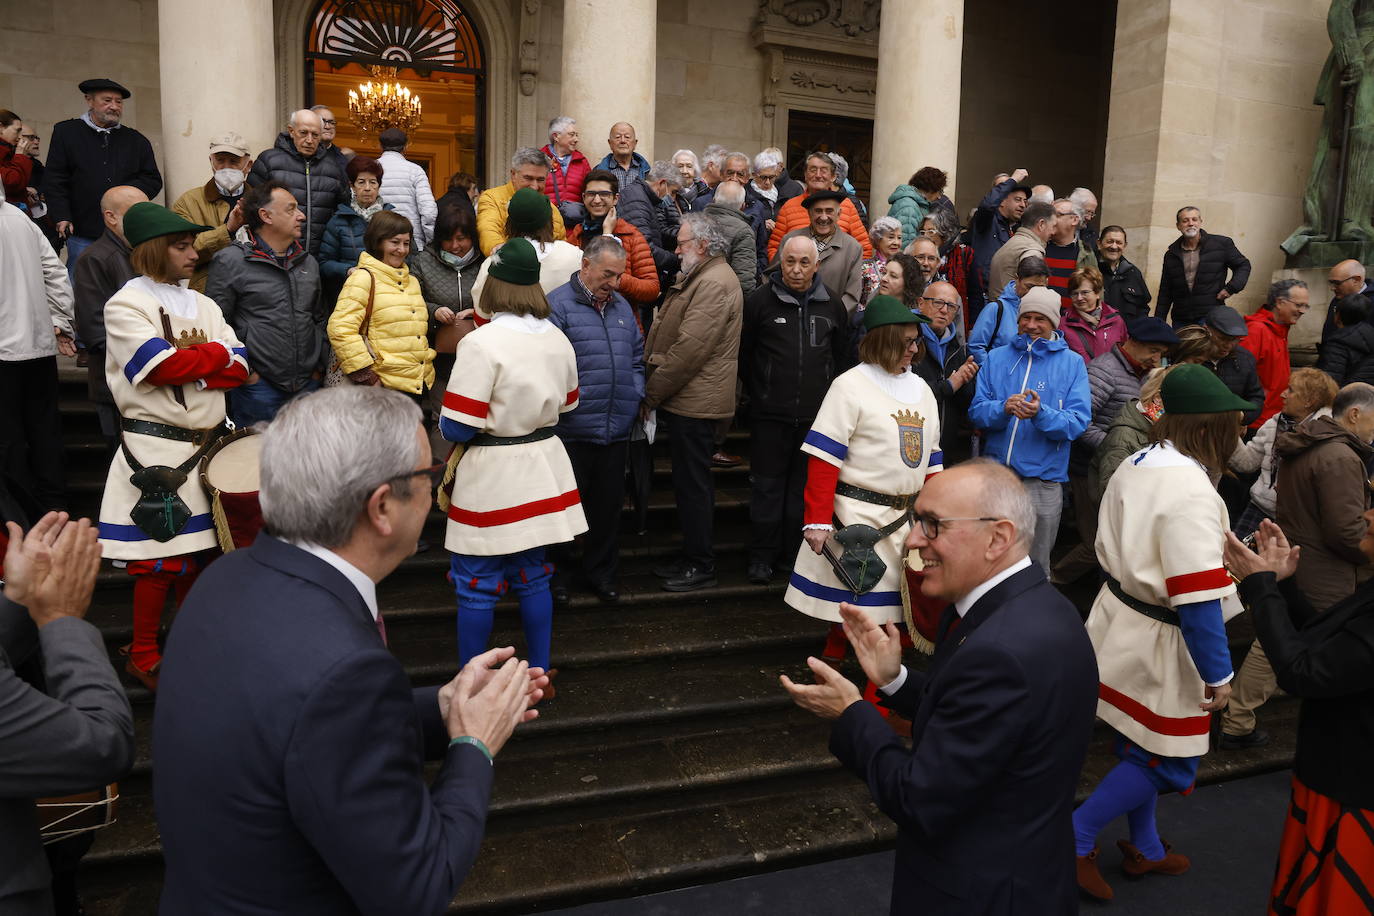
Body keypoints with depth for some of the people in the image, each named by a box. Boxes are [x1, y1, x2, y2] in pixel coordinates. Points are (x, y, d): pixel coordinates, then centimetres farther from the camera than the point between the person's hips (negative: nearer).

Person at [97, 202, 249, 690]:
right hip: (156, 450, -6)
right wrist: (214, 352, -5)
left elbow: (239, 370, 2)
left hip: (206, 445, 6)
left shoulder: (203, 305, 13)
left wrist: (186, 365, -12)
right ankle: (143, 657, 14)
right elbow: (162, 366, -19)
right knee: (159, 558, -2)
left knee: (196, 550, 13)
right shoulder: (125, 305, -5)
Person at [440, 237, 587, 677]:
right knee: (533, 576, 17)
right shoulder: (559, 339, 2)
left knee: (476, 587, 7)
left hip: (491, 476, -6)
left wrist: (442, 423, 3)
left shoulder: (480, 343, -19)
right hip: (542, 471, 6)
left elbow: (458, 427, -19)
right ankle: (539, 674, 28)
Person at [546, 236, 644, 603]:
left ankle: (602, 572, 30)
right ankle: (554, 572, 24)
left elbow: (636, 358, 21)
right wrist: (568, 403, -17)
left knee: (608, 504, 14)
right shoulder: (558, 305, -8)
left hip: (617, 431, 6)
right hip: (572, 431, -6)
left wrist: (634, 397, 8)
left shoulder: (622, 306, 14)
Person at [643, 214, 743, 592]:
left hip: (695, 402, -10)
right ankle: (691, 556, 26)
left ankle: (701, 566, 8)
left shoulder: (714, 284, -17)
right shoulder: (699, 277, 19)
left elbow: (689, 349, -23)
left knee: (693, 483, -2)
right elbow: (669, 336, 18)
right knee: (689, 480, 16)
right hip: (687, 400, 10)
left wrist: (652, 394, -15)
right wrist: (655, 390, 6)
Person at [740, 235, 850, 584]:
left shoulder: (832, 305, 6)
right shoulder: (760, 300, -2)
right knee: (767, 486, 2)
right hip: (770, 415, -2)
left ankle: (794, 553, 22)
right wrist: (758, 393, 9)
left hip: (817, 415, 3)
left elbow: (842, 357, 17)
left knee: (804, 488, 10)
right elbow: (744, 352, 6)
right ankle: (762, 557, 12)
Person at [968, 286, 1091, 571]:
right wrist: (1004, 409, -20)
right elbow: (976, 410, 0)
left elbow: (1079, 421, -8)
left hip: (1043, 479, -1)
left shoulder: (1072, 363, 2)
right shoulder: (996, 358, 8)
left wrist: (1041, 414, -26)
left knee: (1036, 565, 9)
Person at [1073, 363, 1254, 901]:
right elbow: (1196, 599, -25)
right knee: (1168, 761, 7)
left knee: (1140, 746, 22)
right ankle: (1075, 840, 12)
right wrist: (1218, 675, -17)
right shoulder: (1191, 489, -25)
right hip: (1159, 641, -9)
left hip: (1120, 623, 9)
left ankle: (1145, 850, 38)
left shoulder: (1134, 466, 2)